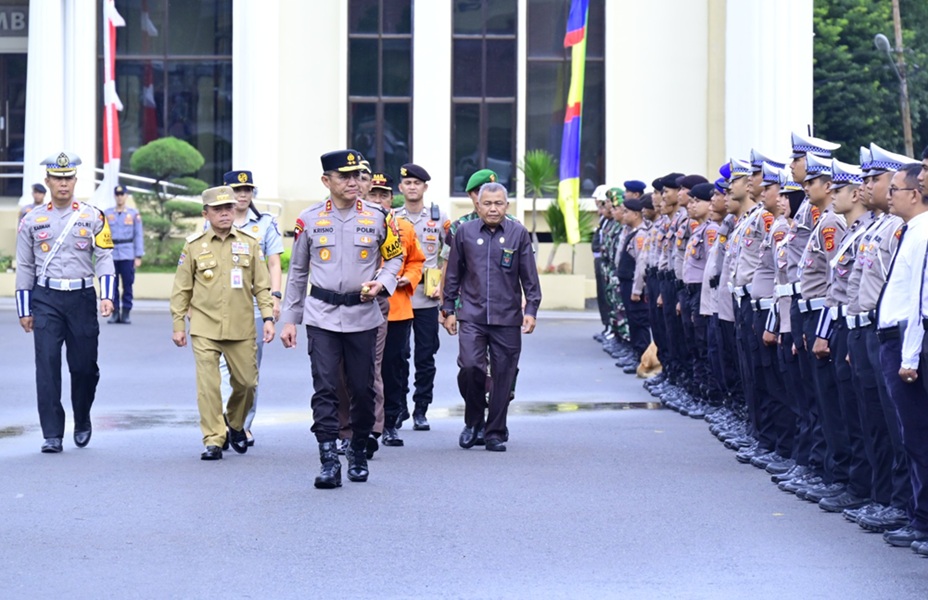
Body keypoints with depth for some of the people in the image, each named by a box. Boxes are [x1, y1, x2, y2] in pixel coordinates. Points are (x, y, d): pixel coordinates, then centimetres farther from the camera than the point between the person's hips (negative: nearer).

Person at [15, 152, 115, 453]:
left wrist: (106, 295, -13)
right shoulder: (32, 220, 6)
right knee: (47, 367, -8)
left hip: (82, 298, 0)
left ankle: (82, 422, 29)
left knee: (84, 366, 4)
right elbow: (24, 267, 9)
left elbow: (104, 258, 1)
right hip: (46, 300, 0)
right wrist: (24, 311, 7)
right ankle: (52, 435, -6)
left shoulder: (92, 217, 4)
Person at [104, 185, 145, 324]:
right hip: (111, 255, 1)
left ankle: (126, 313, 5)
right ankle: (115, 313, 8)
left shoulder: (134, 214, 5)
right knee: (112, 285, 2)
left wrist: (138, 256, -1)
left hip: (128, 255, -1)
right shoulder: (107, 213, 7)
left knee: (127, 285, -1)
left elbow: (138, 236, 4)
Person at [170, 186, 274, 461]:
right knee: (208, 386, -7)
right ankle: (214, 440, 1)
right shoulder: (194, 246, 2)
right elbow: (181, 290, 6)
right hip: (204, 329, -1)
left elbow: (261, 285, 7)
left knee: (247, 382, 6)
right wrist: (178, 325, 4)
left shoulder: (249, 243, 5)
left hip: (241, 329, 1)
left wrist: (268, 317, -2)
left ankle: (235, 425, 33)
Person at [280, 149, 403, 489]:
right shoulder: (309, 220, 1)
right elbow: (297, 273, 9)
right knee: (325, 388, -9)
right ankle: (329, 462, -10)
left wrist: (381, 283, -9)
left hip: (363, 316, 1)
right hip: (321, 317, -1)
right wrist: (289, 320, 8)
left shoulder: (377, 218, 1)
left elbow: (395, 257, 12)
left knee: (362, 388, 6)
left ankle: (359, 454, 25)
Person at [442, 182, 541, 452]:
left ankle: (496, 432, 15)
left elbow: (529, 276, 6)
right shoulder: (465, 232, 6)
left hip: (507, 318, 0)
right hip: (472, 315, 0)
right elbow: (453, 274, 12)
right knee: (470, 367, -15)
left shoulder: (519, 233, 4)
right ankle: (473, 420, 9)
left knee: (503, 374, 2)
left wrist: (531, 310, -1)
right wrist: (448, 309, 9)